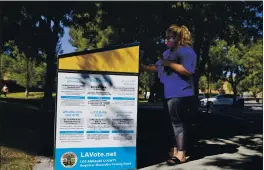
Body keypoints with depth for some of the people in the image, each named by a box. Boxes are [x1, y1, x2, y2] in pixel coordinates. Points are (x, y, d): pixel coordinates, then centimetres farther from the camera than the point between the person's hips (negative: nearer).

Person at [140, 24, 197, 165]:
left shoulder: (186, 51, -9)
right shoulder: (167, 52, 20)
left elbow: (187, 70, -22)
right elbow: (157, 67, 24)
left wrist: (169, 63, -18)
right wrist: (143, 67, 13)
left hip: (181, 95, -9)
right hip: (168, 95, 9)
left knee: (179, 123, -6)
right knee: (171, 124, 14)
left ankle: (181, 154, 2)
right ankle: (173, 151, 24)